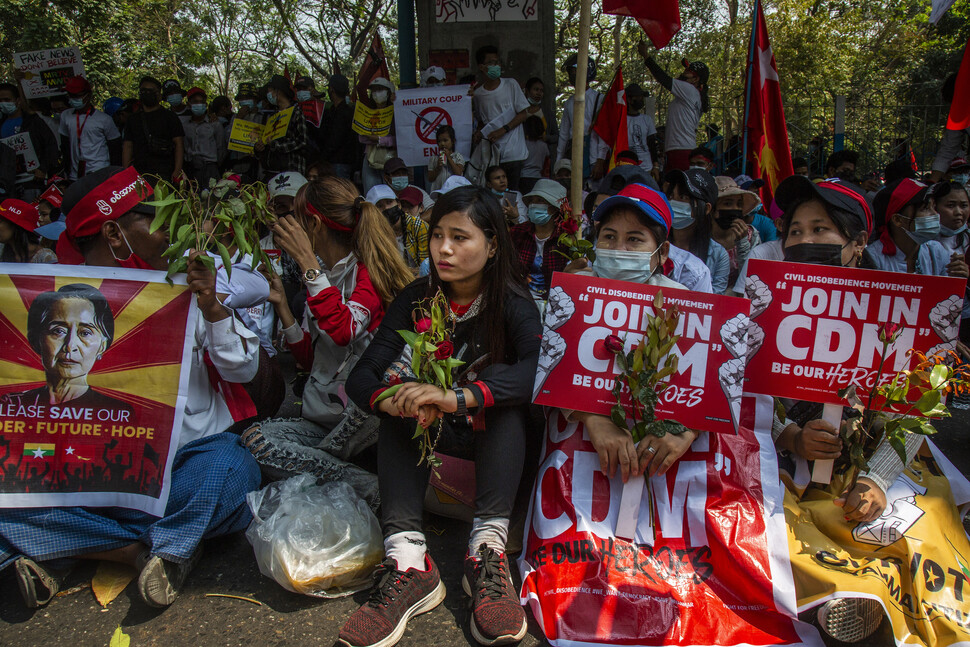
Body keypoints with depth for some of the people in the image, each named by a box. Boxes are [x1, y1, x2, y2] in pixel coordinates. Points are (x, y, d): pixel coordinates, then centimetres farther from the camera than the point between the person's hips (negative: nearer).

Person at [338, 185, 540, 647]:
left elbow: (538, 369, -34)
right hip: (430, 436, 2)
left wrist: (458, 397, -48)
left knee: (503, 388, -29)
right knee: (399, 402, -24)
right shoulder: (416, 300, -6)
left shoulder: (513, 303, -13)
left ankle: (488, 548, -36)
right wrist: (396, 401, -39)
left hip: (493, 435, -2)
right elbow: (361, 377, -16)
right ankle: (407, 559, -34)